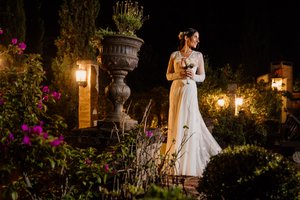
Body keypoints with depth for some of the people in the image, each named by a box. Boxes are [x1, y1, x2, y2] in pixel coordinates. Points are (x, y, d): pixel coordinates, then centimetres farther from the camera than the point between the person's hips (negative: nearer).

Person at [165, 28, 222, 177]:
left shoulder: (198, 55, 10)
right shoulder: (174, 55, 9)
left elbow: (202, 76, 11)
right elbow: (168, 75, 9)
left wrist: (193, 76, -10)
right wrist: (179, 74, -9)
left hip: (190, 91, 0)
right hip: (176, 90, 0)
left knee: (190, 124, -5)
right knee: (176, 124, 0)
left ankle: (188, 166, 1)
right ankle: (175, 165, 7)